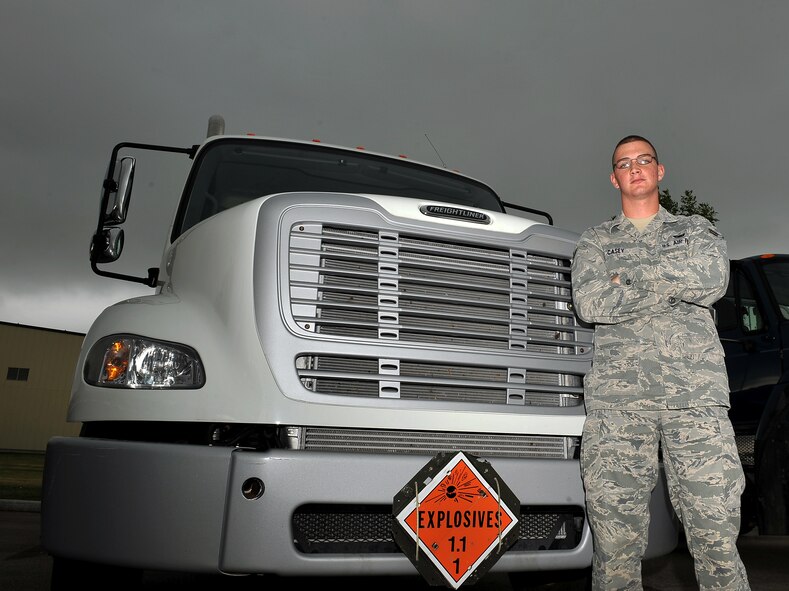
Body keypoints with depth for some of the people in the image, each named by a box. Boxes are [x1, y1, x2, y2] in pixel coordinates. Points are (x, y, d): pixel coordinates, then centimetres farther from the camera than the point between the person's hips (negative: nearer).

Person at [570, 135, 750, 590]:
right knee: (616, 545, -3)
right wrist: (675, 284, 0)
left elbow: (714, 279, -2)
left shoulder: (697, 229, 22)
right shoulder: (595, 241, 20)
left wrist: (628, 277, -1)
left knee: (718, 539, -4)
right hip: (618, 398, 0)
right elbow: (589, 304, -1)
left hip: (697, 394, 1)